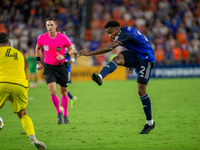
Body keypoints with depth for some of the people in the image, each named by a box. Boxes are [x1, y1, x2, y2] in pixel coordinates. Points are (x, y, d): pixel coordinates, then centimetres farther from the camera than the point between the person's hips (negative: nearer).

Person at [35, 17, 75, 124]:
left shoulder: (63, 38, -12)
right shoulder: (41, 38, -6)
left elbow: (72, 49, 1)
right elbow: (38, 48, 14)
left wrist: (64, 56, -16)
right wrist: (38, 62, 10)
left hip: (61, 66, 0)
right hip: (49, 67, 0)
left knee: (63, 92, 7)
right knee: (52, 92, -15)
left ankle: (65, 115, 25)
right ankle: (58, 113, 8)